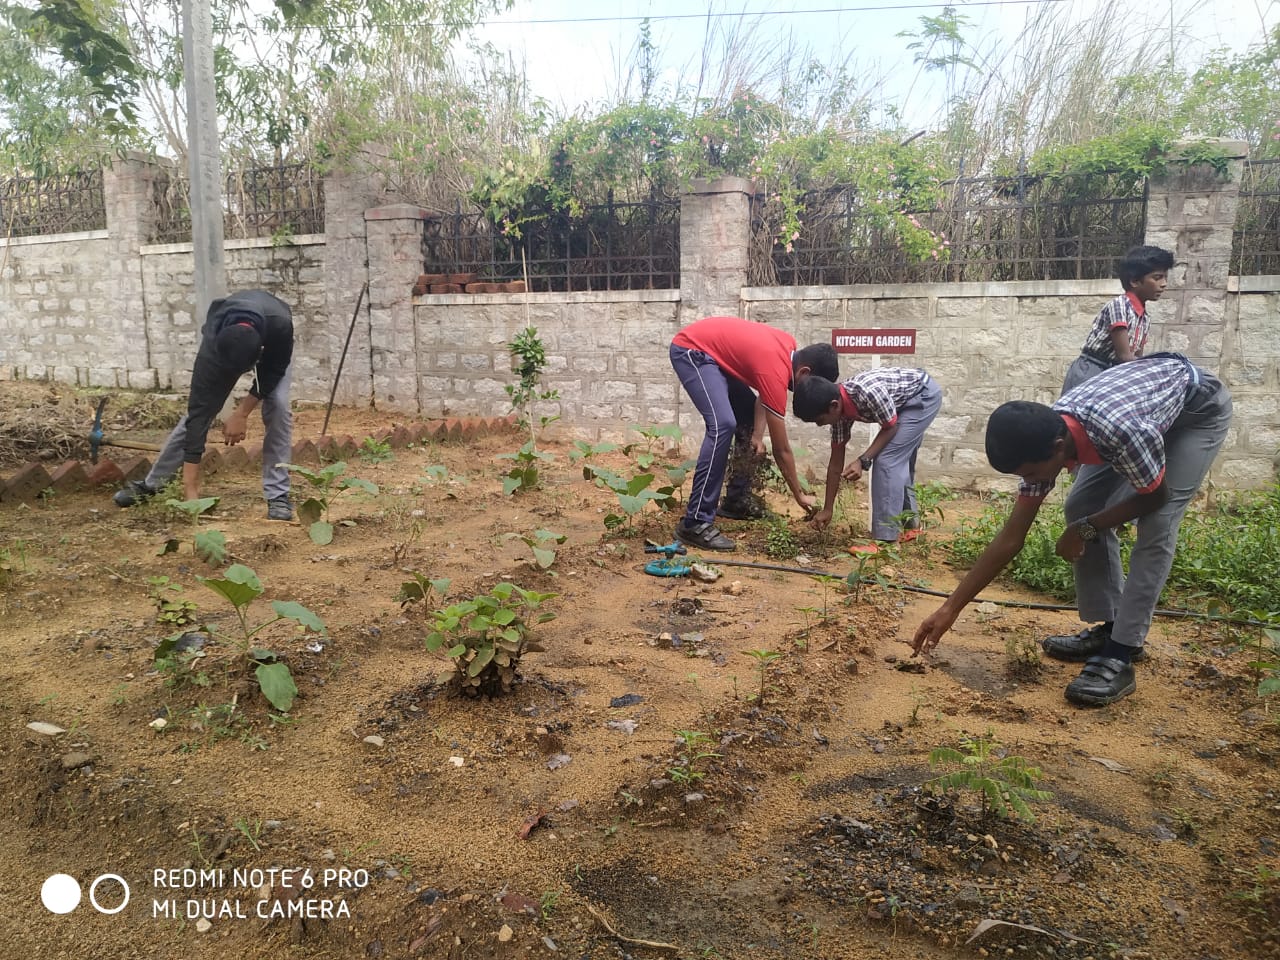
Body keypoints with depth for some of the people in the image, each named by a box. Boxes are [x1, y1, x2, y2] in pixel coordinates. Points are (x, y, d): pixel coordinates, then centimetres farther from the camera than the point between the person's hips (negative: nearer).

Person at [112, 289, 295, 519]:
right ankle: (151, 484, 14)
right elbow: (198, 413, -39)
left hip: (272, 346, 0)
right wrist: (190, 488, -38)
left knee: (277, 405, -22)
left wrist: (242, 412, -29)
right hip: (225, 344, 1)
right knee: (197, 410, -3)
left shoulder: (280, 325, -46)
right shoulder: (212, 347, -41)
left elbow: (275, 370, -23)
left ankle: (278, 496, -14)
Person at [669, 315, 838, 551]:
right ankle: (695, 523, -25)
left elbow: (764, 393, 9)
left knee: (748, 415, 13)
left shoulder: (790, 348, -1)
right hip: (691, 350, -11)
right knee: (723, 424, -26)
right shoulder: (776, 372, -25)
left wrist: (757, 434, -7)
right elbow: (781, 450, -17)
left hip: (711, 351, 11)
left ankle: (736, 501, 18)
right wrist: (800, 495, -7)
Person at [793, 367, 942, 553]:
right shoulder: (839, 409, -11)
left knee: (887, 460, -15)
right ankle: (910, 524, 33)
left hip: (925, 394, -8)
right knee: (898, 462, 16)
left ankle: (885, 538, -13)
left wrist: (863, 461, -27)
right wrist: (827, 509, 0)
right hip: (907, 401, 8)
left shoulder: (868, 392, -37)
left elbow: (891, 428, -19)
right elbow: (836, 462, -3)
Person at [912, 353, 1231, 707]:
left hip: (1201, 409, -6)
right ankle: (1109, 628, 9)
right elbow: (1011, 537, -16)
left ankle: (1118, 657, -17)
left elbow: (1155, 496, -21)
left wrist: (1086, 530, -14)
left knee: (1157, 525, -20)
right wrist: (950, 608, -16)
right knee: (1081, 507, -3)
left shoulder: (1124, 433, -43)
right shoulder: (1044, 439, -22)